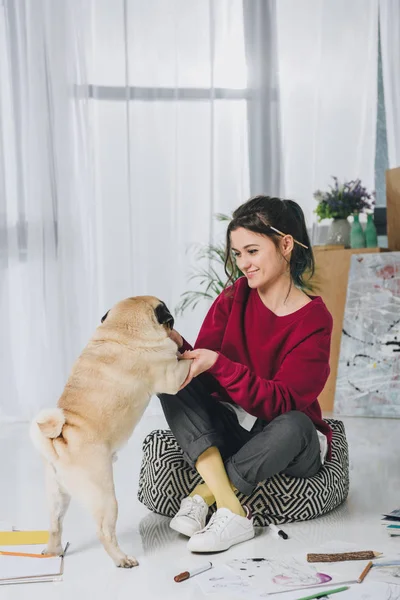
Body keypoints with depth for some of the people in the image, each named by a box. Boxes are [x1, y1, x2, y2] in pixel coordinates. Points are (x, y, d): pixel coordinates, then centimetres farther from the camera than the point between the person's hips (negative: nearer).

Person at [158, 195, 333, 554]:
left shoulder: (314, 320, -15)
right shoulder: (234, 298, -2)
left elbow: (279, 402, -25)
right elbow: (202, 376, -9)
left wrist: (217, 363, -35)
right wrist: (179, 348, -30)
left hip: (290, 443, -4)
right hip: (229, 428, 4)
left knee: (293, 425, -38)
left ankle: (203, 495, -21)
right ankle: (231, 509, -30)